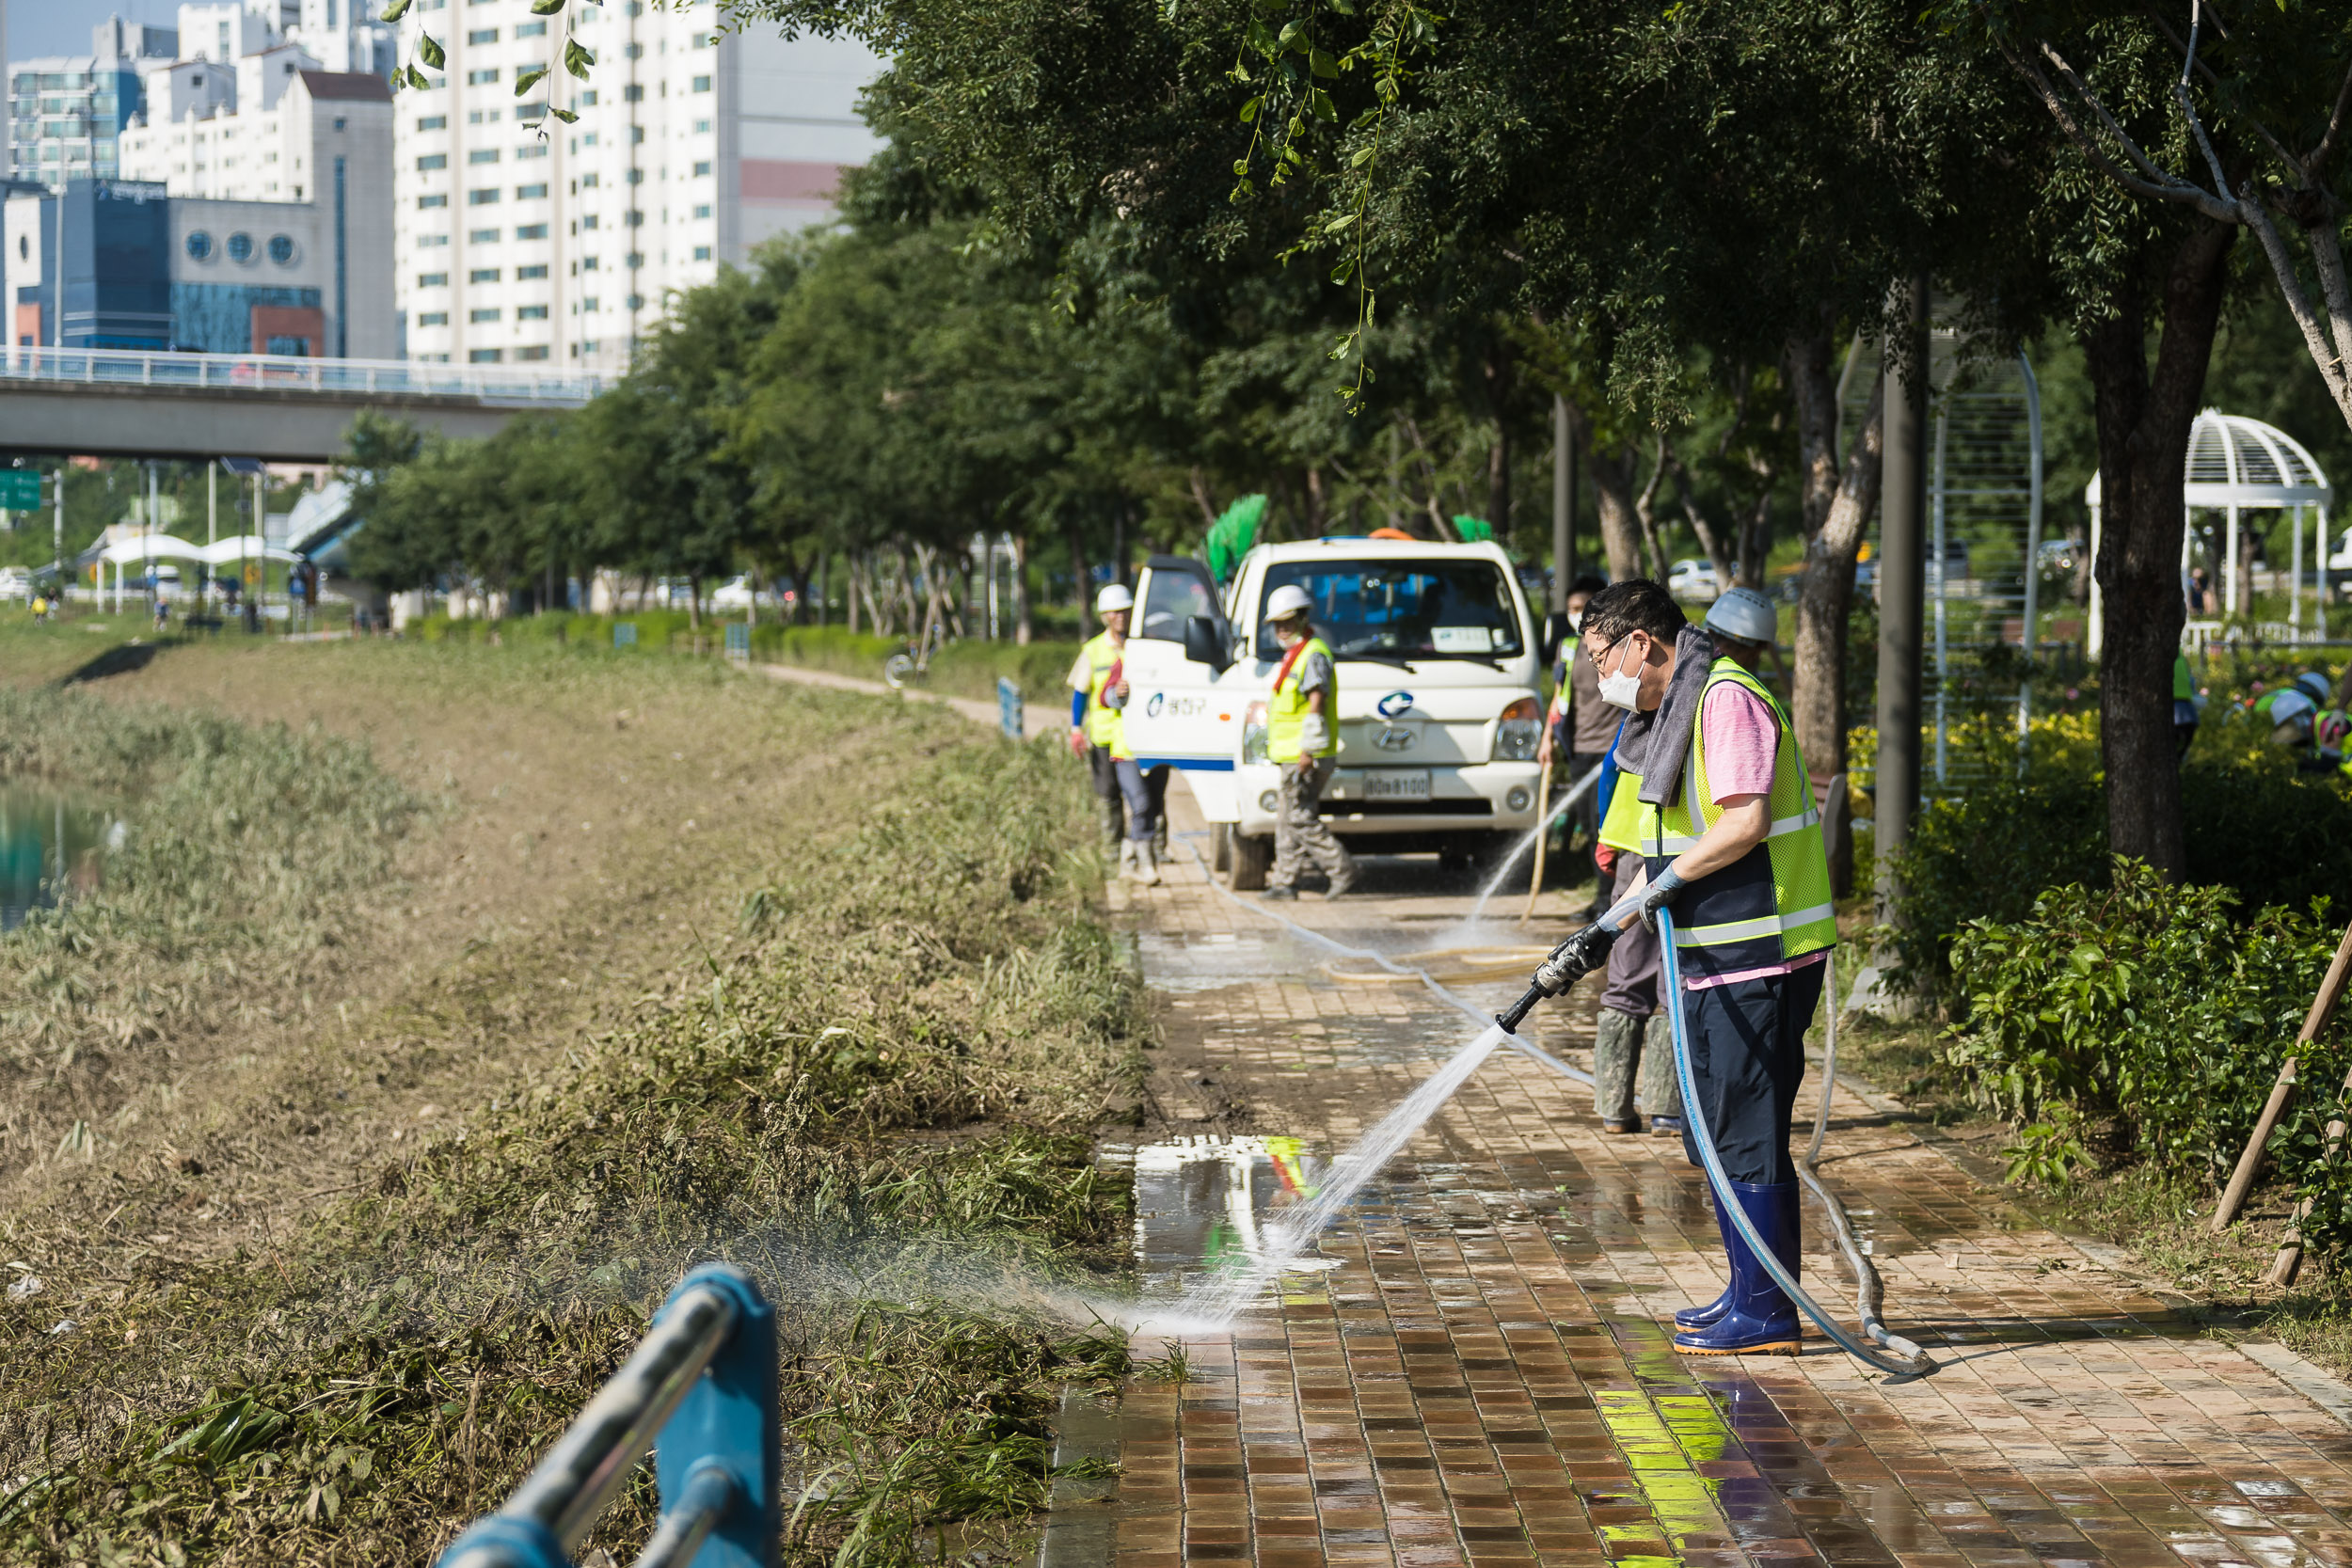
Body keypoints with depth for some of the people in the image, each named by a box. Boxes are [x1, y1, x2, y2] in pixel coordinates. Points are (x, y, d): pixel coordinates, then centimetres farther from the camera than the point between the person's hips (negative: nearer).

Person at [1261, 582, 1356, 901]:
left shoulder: (1314, 654, -11)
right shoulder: (1295, 655, 21)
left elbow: (1316, 704, -19)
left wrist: (1308, 750, -23)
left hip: (1305, 757, -10)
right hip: (1292, 755, 10)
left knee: (1300, 819, -12)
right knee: (1287, 819, 10)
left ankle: (1342, 870, -10)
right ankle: (1284, 881, 12)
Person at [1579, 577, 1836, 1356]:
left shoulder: (1728, 699, -14)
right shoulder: (1672, 710, 18)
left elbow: (1744, 823, -24)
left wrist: (1665, 880, -15)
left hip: (1757, 957, -11)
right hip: (1716, 955, 11)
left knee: (1747, 1132, -6)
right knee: (1716, 1131, 15)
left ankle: (1766, 1314, 0)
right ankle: (1752, 1295, 25)